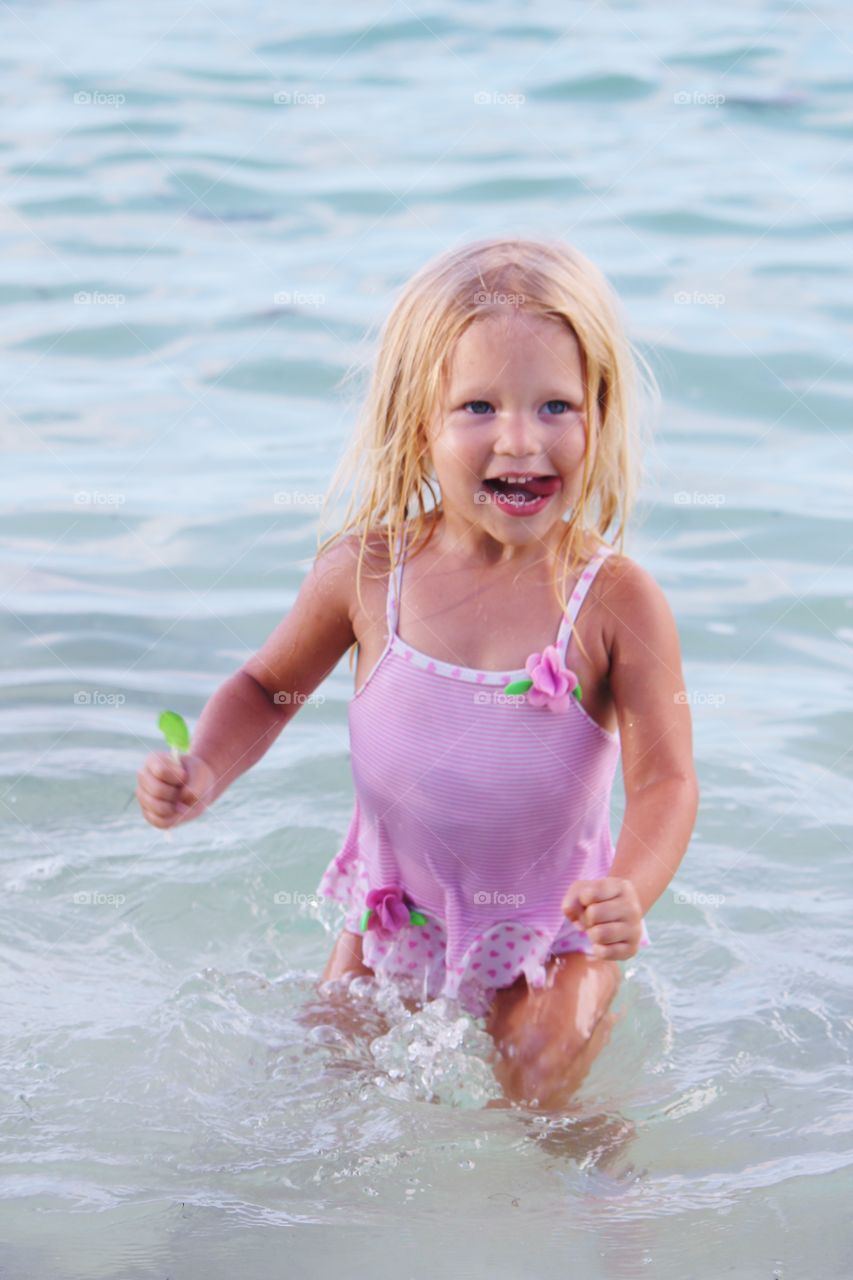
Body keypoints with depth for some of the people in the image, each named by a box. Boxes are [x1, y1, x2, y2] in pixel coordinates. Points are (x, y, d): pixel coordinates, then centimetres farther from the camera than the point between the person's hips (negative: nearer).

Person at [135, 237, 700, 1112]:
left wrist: (631, 894, -40)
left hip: (554, 925, -3)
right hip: (396, 907, 3)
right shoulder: (367, 572, -15)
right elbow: (269, 686, 2)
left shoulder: (616, 604, -23)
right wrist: (203, 773, -16)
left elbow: (665, 781, -21)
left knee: (534, 1102, -9)